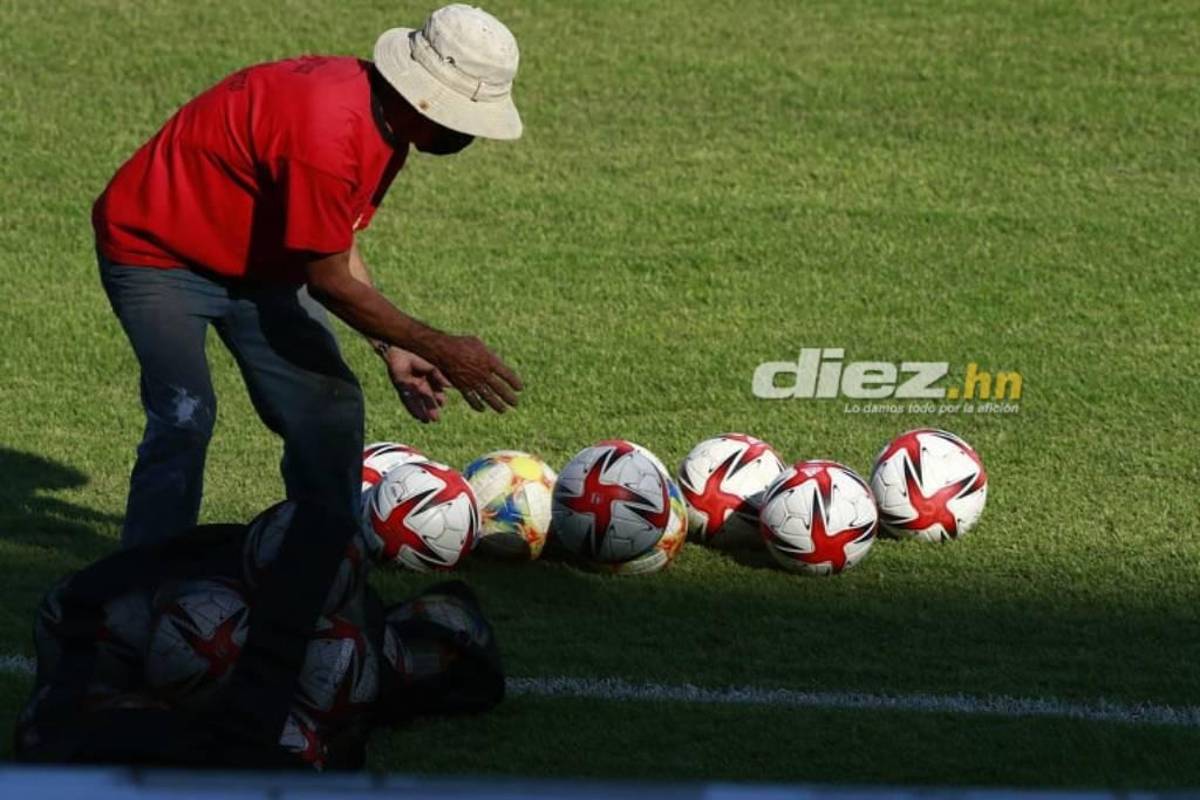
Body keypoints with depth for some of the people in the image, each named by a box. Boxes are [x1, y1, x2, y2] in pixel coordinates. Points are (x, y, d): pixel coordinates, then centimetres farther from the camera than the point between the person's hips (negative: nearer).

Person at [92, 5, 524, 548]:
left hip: (254, 257, 9)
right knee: (185, 417, -25)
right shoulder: (328, 132, -35)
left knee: (329, 410, 2)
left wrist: (393, 349, 0)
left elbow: (339, 245, 6)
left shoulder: (384, 120, -5)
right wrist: (438, 350, -20)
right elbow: (328, 280, -26)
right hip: (156, 253, -9)